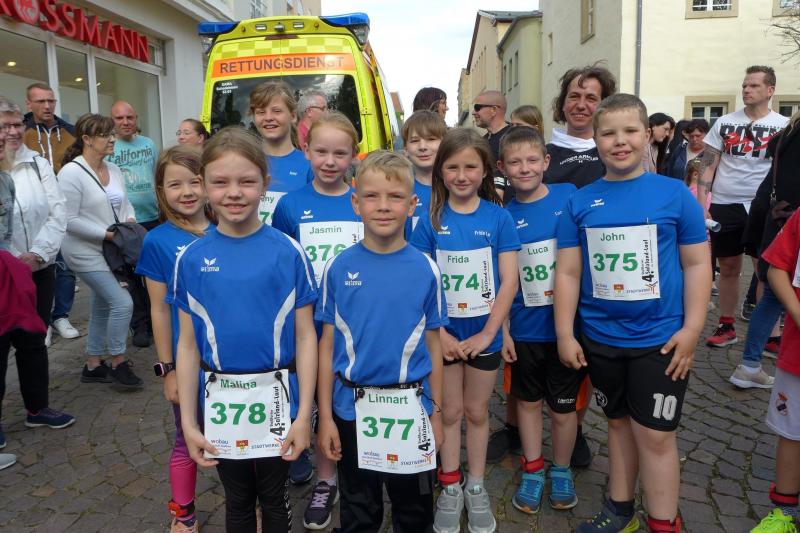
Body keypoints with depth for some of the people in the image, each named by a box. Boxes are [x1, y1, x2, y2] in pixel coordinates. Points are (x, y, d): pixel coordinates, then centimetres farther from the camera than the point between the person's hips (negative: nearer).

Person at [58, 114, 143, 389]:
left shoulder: (114, 169, 7)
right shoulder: (71, 173, -16)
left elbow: (125, 203, 16)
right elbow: (70, 220, -19)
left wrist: (130, 221, -5)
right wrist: (107, 234, -22)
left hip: (111, 250, 8)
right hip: (87, 252, -8)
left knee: (102, 307, 15)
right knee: (122, 303, -13)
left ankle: (93, 365, 28)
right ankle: (118, 363, 5)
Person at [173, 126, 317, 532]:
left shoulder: (288, 253, -10)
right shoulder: (191, 259, -5)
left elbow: (305, 337, -7)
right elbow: (188, 344, 0)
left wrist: (304, 414, -9)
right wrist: (188, 422, 0)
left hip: (274, 397, -2)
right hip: (220, 401, 2)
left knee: (274, 500, 18)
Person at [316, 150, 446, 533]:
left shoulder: (425, 270, -6)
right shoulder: (339, 268, -6)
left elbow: (432, 346, 0)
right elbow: (327, 345, -2)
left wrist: (435, 413, 2)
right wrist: (325, 416, -2)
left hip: (410, 408, 0)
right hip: (351, 409, 0)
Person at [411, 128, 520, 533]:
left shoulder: (498, 218, -6)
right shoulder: (431, 220, -5)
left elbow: (509, 281, -8)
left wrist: (487, 333, -13)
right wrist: (437, 332, -12)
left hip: (484, 334, 0)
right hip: (444, 334, 0)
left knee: (476, 411, 15)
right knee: (449, 411, 13)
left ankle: (476, 486, 32)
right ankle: (450, 487, 30)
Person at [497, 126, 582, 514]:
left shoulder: (570, 197, -7)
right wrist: (502, 331, -1)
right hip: (525, 330, 1)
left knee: (563, 406, 12)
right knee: (528, 400, 16)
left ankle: (561, 470, 35)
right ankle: (532, 470, 35)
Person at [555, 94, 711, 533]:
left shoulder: (674, 194, -5)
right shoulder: (580, 202, 0)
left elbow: (697, 264, -3)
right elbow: (568, 272, 1)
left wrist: (691, 329, -8)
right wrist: (565, 334, -1)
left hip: (660, 339, -3)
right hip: (600, 339, 3)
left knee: (654, 434, 3)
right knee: (619, 423, 19)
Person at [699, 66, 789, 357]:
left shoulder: (784, 125, 3)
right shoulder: (724, 122, 6)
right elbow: (708, 166, 4)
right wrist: (701, 205, -4)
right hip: (724, 205, 2)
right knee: (728, 268, 10)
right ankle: (727, 327, 21)